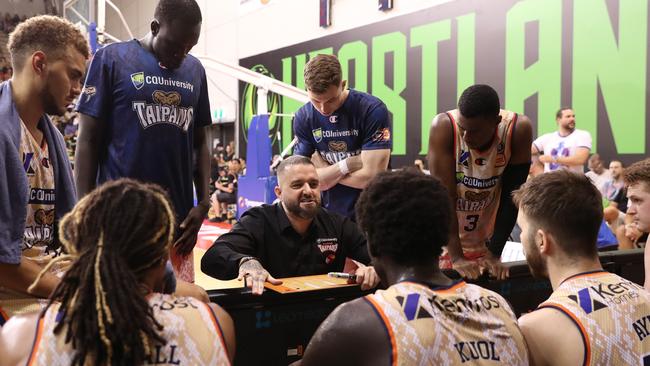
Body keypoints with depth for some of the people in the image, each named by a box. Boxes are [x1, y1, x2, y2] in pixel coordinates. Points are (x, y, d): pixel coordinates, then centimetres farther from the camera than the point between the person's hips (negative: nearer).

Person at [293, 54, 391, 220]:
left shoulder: (373, 110, -17)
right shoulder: (303, 118, -5)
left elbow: (371, 177, -20)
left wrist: (326, 172, -8)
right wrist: (348, 164, -17)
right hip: (330, 214, 3)